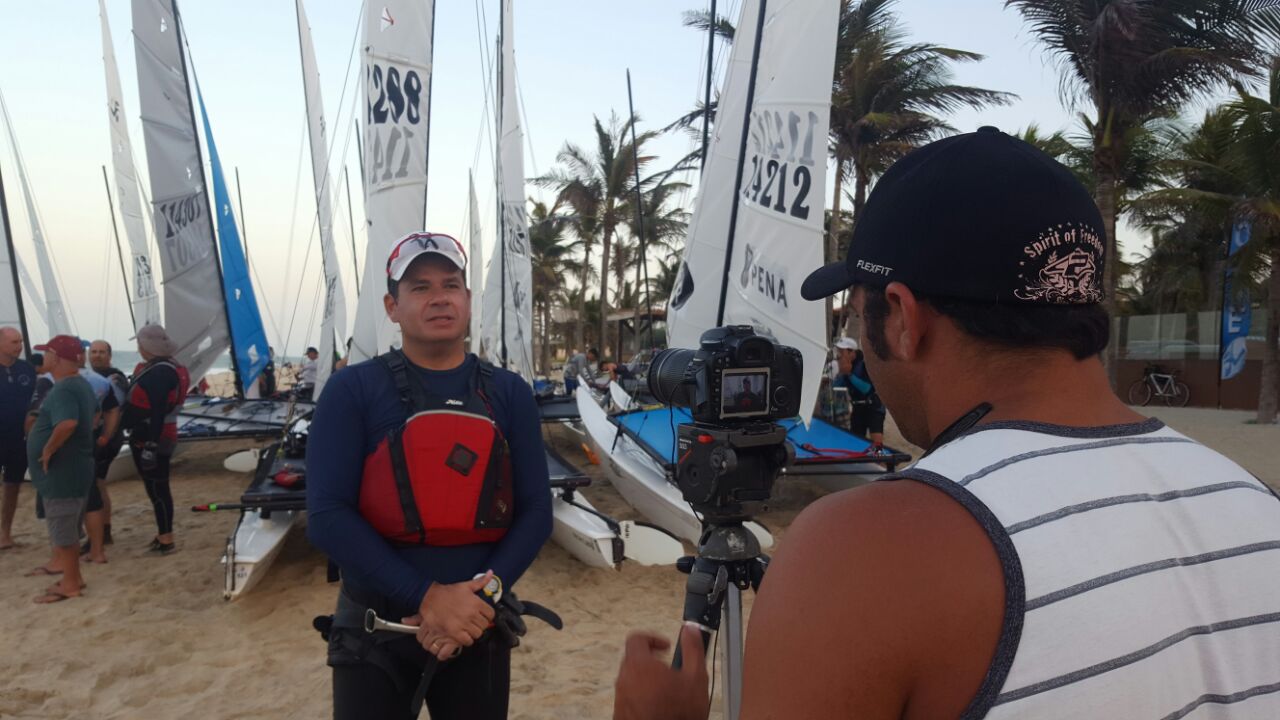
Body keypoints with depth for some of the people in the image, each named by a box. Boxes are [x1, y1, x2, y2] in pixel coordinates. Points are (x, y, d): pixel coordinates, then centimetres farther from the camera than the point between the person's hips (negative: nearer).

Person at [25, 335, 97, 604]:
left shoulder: (63, 389, -21)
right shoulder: (81, 384, 11)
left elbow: (67, 423, -38)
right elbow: (92, 411, 30)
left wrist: (48, 449, -25)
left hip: (61, 471, -10)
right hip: (73, 468, 10)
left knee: (62, 527, 0)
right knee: (68, 526, 18)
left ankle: (70, 585, 8)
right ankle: (72, 576, 28)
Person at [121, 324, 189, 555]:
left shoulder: (161, 373, -20)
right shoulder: (157, 368, 14)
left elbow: (157, 413, -25)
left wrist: (151, 444, -27)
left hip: (152, 440, -10)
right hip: (144, 438, 10)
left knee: (157, 489, -4)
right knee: (156, 488, 16)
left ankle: (167, 540, 3)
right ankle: (162, 535, 25)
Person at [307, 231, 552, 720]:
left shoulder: (509, 393, 1)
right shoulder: (352, 390, -6)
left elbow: (536, 510, -1)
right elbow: (326, 515, -13)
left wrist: (486, 591, -16)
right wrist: (427, 597, -20)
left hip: (478, 628, 3)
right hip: (376, 630, -2)